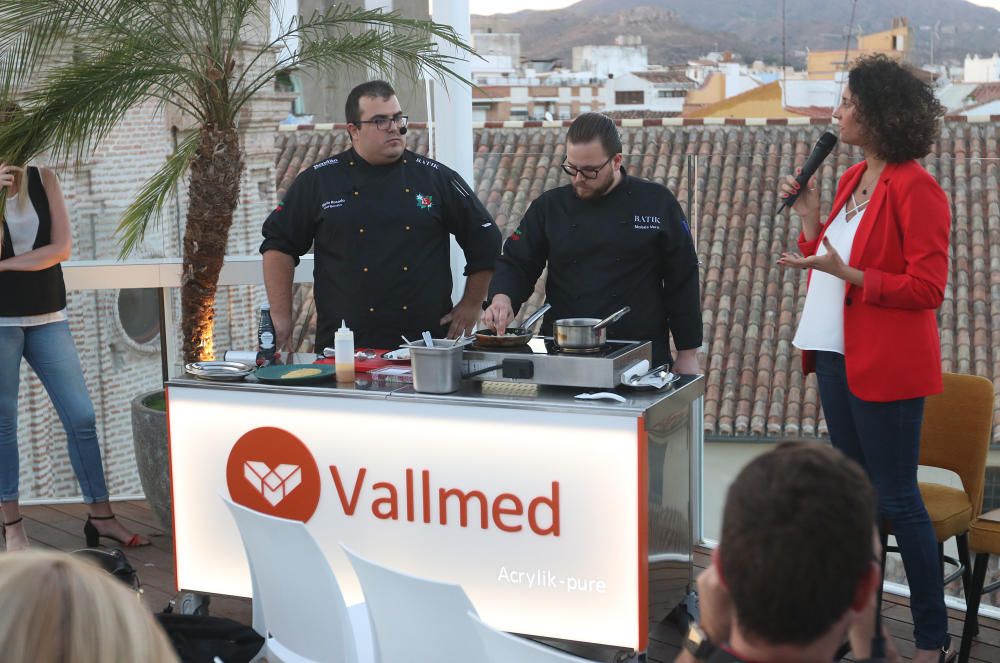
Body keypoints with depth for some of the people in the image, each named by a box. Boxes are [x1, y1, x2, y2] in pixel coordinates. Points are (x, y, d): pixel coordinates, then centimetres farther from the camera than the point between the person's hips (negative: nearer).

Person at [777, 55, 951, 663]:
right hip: (838, 356, 9)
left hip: (885, 366, -8)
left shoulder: (916, 190, -15)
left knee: (898, 499, 0)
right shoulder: (853, 180, 11)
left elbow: (927, 288, -17)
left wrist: (847, 271, -24)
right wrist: (811, 219, 3)